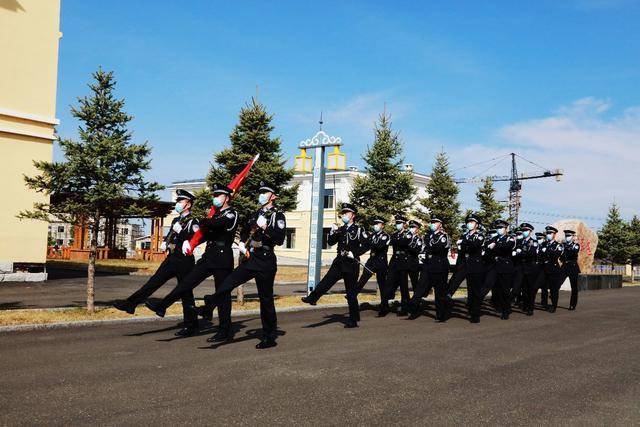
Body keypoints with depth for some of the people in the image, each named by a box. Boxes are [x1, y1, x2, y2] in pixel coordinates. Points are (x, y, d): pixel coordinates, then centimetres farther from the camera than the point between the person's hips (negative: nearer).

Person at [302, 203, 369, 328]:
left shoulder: (359, 230, -6)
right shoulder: (340, 229, 12)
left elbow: (366, 246, -12)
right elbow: (331, 242, 10)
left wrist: (354, 253, -20)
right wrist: (333, 232, -5)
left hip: (351, 264, -5)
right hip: (339, 262, 6)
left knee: (351, 293, 1)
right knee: (326, 281, -9)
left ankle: (353, 320, 9)